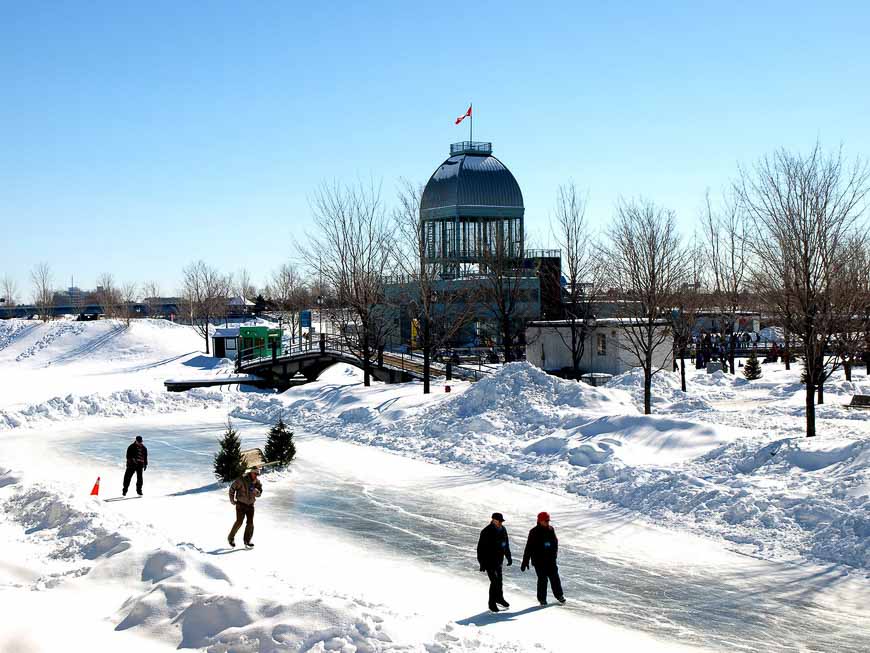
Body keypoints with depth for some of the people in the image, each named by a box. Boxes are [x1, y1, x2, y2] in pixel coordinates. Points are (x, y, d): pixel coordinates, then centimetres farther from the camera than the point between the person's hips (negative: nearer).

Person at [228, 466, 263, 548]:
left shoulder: (256, 482, 0)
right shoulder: (242, 480, -14)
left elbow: (259, 494, 6)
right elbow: (232, 488, -4)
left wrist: (256, 491, -17)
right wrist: (232, 499, -6)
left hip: (250, 505, 5)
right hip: (241, 504, -5)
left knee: (250, 523, -1)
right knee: (239, 522, -11)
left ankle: (247, 541, 10)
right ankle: (231, 538, 8)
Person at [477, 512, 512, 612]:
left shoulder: (503, 530, 3)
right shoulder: (486, 532, -20)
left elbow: (506, 545, 17)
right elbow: (481, 548, -18)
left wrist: (508, 557, 19)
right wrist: (482, 563, -20)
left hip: (499, 561, 7)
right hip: (489, 561, -7)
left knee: (499, 580, 19)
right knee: (495, 581, -12)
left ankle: (499, 598, 38)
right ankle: (492, 604, -2)